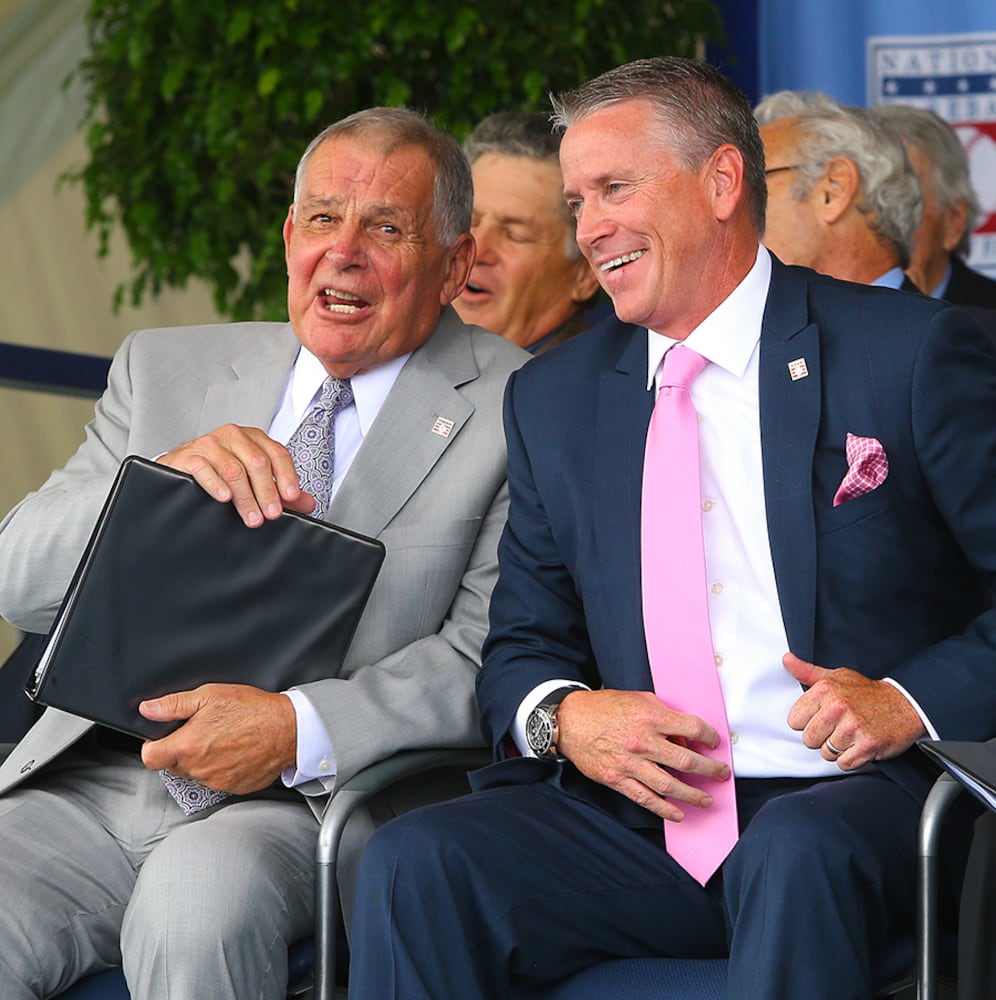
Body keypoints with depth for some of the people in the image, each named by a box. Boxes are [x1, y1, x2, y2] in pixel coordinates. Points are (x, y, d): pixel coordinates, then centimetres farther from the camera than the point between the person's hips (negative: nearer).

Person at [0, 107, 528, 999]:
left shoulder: (518, 413, 4)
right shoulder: (167, 369, 17)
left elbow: (494, 659, -5)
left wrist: (300, 730, -20)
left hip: (310, 804, -2)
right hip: (93, 782, 3)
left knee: (196, 900, -34)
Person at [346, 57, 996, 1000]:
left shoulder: (912, 351, 2)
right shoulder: (554, 398, 17)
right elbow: (522, 644, 18)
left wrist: (912, 702, -14)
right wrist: (562, 716, -4)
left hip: (855, 798, -3)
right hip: (636, 809, 3)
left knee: (798, 854, -37)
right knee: (414, 862, -23)